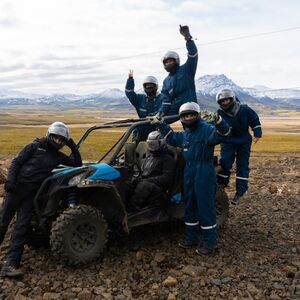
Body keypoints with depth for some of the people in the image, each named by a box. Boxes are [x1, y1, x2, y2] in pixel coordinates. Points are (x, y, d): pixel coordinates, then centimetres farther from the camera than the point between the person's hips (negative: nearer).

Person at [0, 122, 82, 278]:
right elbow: (16, 162, -3)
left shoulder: (58, 156, 12)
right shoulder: (35, 146, 1)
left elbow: (78, 164, 15)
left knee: (21, 226, -2)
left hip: (32, 193, 3)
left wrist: (73, 147, 5)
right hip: (17, 187, -3)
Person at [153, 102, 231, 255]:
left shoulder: (207, 129, -11)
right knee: (189, 206, 16)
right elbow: (172, 138, 33)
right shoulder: (184, 134, 14)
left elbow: (222, 133, -28)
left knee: (206, 208, -1)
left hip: (205, 175, -8)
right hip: (189, 174, 9)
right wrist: (160, 124, 33)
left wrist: (218, 122, -47)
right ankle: (191, 237, 31)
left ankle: (209, 242, 11)